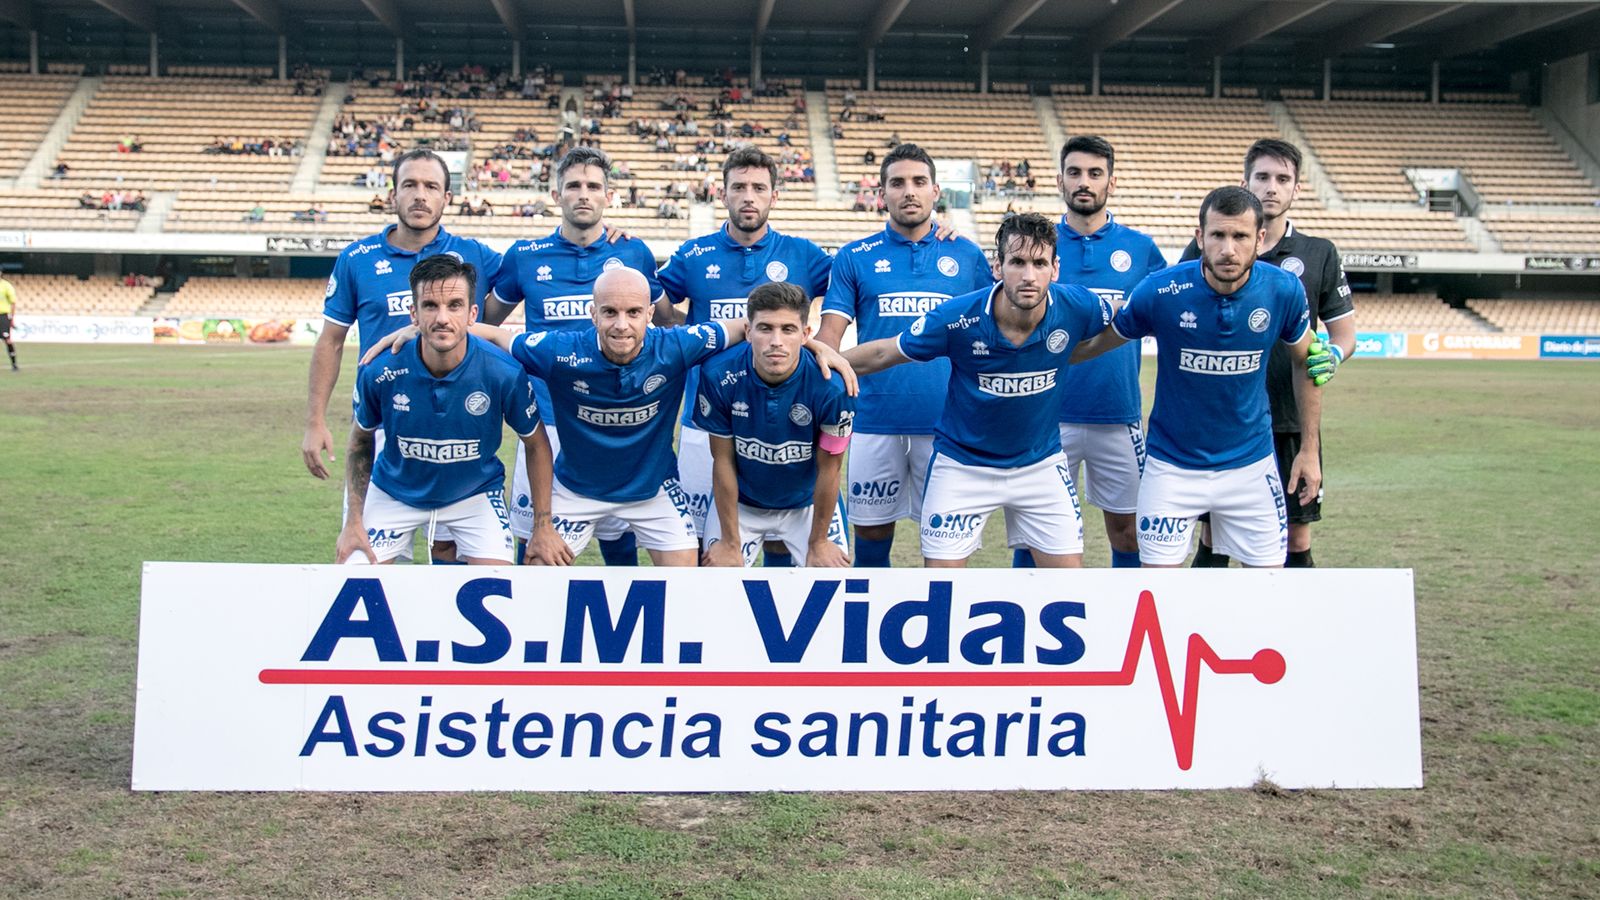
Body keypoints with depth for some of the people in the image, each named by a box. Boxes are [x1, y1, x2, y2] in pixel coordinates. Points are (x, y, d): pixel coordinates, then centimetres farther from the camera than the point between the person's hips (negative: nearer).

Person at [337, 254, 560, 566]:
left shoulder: (504, 373, -25)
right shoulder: (379, 373, -23)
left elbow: (536, 445, -8)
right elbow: (360, 441, -2)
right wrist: (354, 521, -3)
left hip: (476, 492, -1)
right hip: (395, 493, 1)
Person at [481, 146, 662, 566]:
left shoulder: (633, 254, 3)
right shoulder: (526, 256, 4)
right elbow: (486, 319, 19)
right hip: (546, 419, 0)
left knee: (618, 533, 9)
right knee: (533, 535, 4)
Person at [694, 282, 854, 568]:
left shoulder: (832, 385, -28)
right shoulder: (719, 376, -25)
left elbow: (829, 468, -15)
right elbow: (723, 461, -13)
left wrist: (818, 542, -4)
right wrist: (730, 542, -7)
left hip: (808, 503, 0)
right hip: (739, 502, 1)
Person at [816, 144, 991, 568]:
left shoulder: (967, 256, 7)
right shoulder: (854, 257, 5)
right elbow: (830, 333, 0)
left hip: (947, 421, 0)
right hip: (875, 420, 0)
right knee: (870, 532, 7)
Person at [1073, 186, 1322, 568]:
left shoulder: (1284, 291, -12)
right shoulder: (1159, 292, -18)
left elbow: (1306, 363, 6)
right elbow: (1095, 343, -1)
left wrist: (1309, 449, 7)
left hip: (1251, 464, 2)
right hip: (1172, 465, -2)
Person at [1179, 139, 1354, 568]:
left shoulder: (1320, 254, 5)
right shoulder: (1204, 250, 2)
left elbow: (1345, 334, 10)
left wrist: (1332, 355, -13)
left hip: (1291, 422, 1)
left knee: (1297, 543, 5)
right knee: (1212, 543, 5)